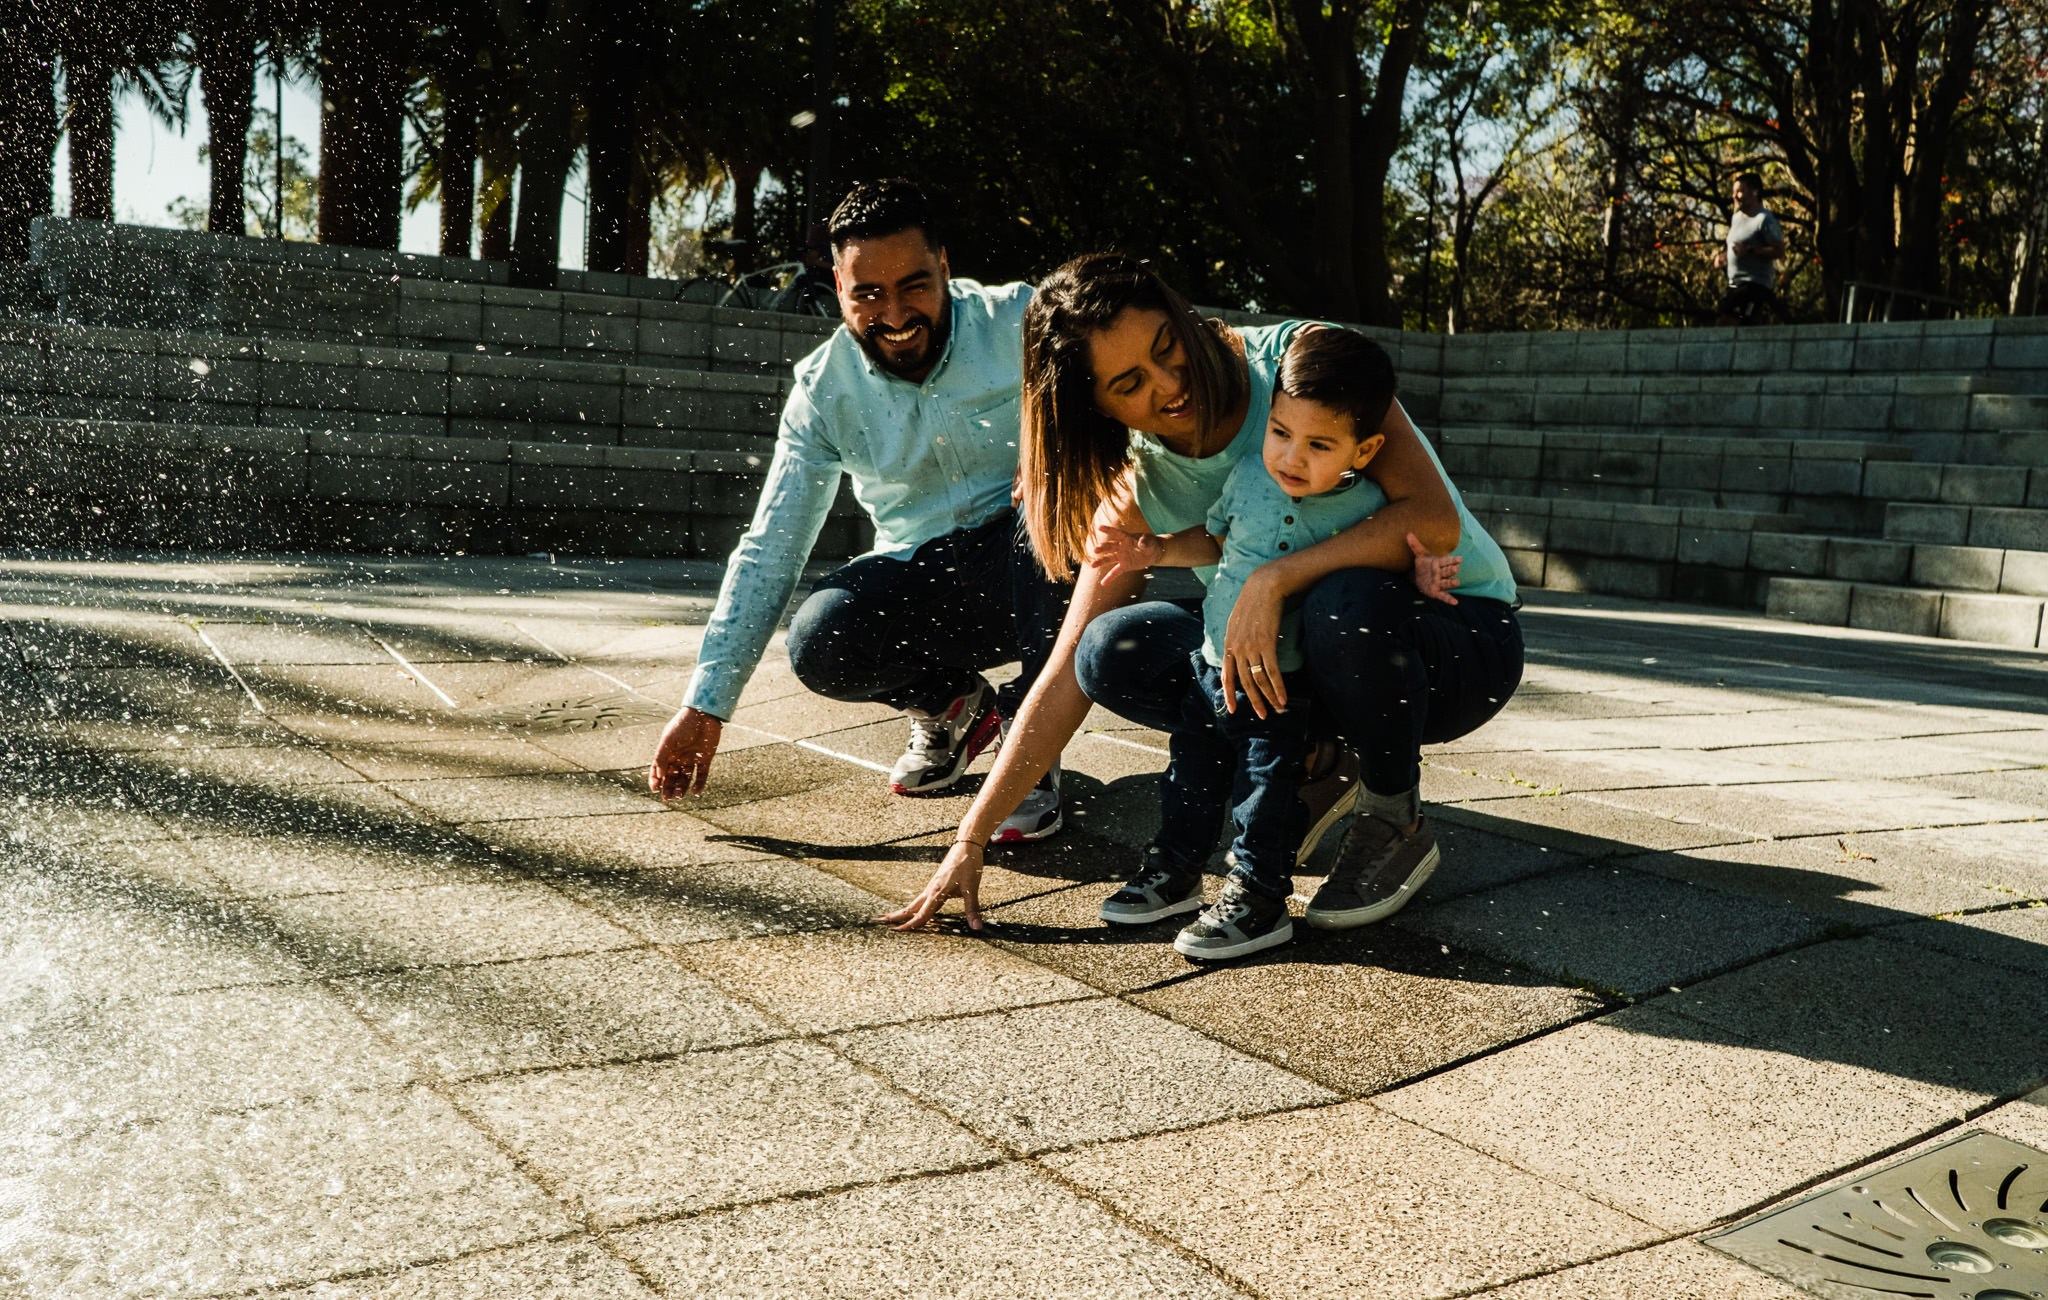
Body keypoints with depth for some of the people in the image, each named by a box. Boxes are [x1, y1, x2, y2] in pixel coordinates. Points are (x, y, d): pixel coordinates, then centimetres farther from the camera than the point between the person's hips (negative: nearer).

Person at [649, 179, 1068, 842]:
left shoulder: (1020, 321, -10)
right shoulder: (824, 387, -4)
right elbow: (768, 552, -3)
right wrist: (705, 704, -7)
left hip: (1029, 566, -1)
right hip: (923, 582, 2)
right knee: (819, 644, -29)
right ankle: (948, 705, 6)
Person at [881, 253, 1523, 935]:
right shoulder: (1138, 485, -6)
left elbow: (1434, 519, -28)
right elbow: (1068, 674, -7)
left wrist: (1273, 579, -38)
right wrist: (971, 841, -11)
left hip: (1465, 632, -3)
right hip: (1288, 650, 4)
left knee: (1347, 604, -39)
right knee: (1116, 653, -19)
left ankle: (1396, 824, -10)